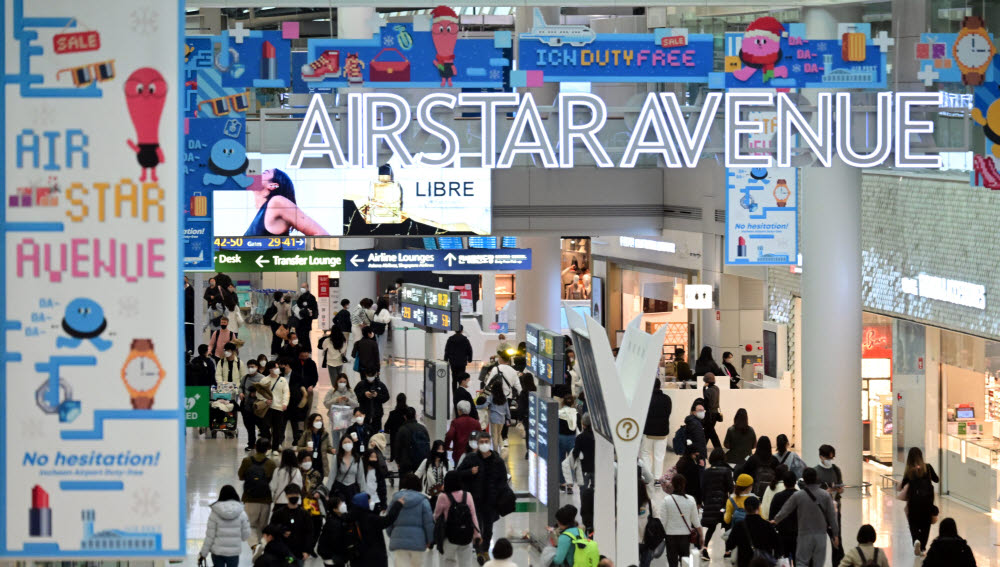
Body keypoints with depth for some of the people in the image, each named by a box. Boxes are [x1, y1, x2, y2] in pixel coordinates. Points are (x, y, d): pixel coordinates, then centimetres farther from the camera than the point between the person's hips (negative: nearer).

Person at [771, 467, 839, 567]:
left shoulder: (797, 496, -6)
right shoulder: (825, 495, -4)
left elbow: (785, 510, 6)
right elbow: (832, 516, 0)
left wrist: (775, 520, 27)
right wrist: (835, 534, 9)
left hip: (804, 535, -1)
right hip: (821, 534, 1)